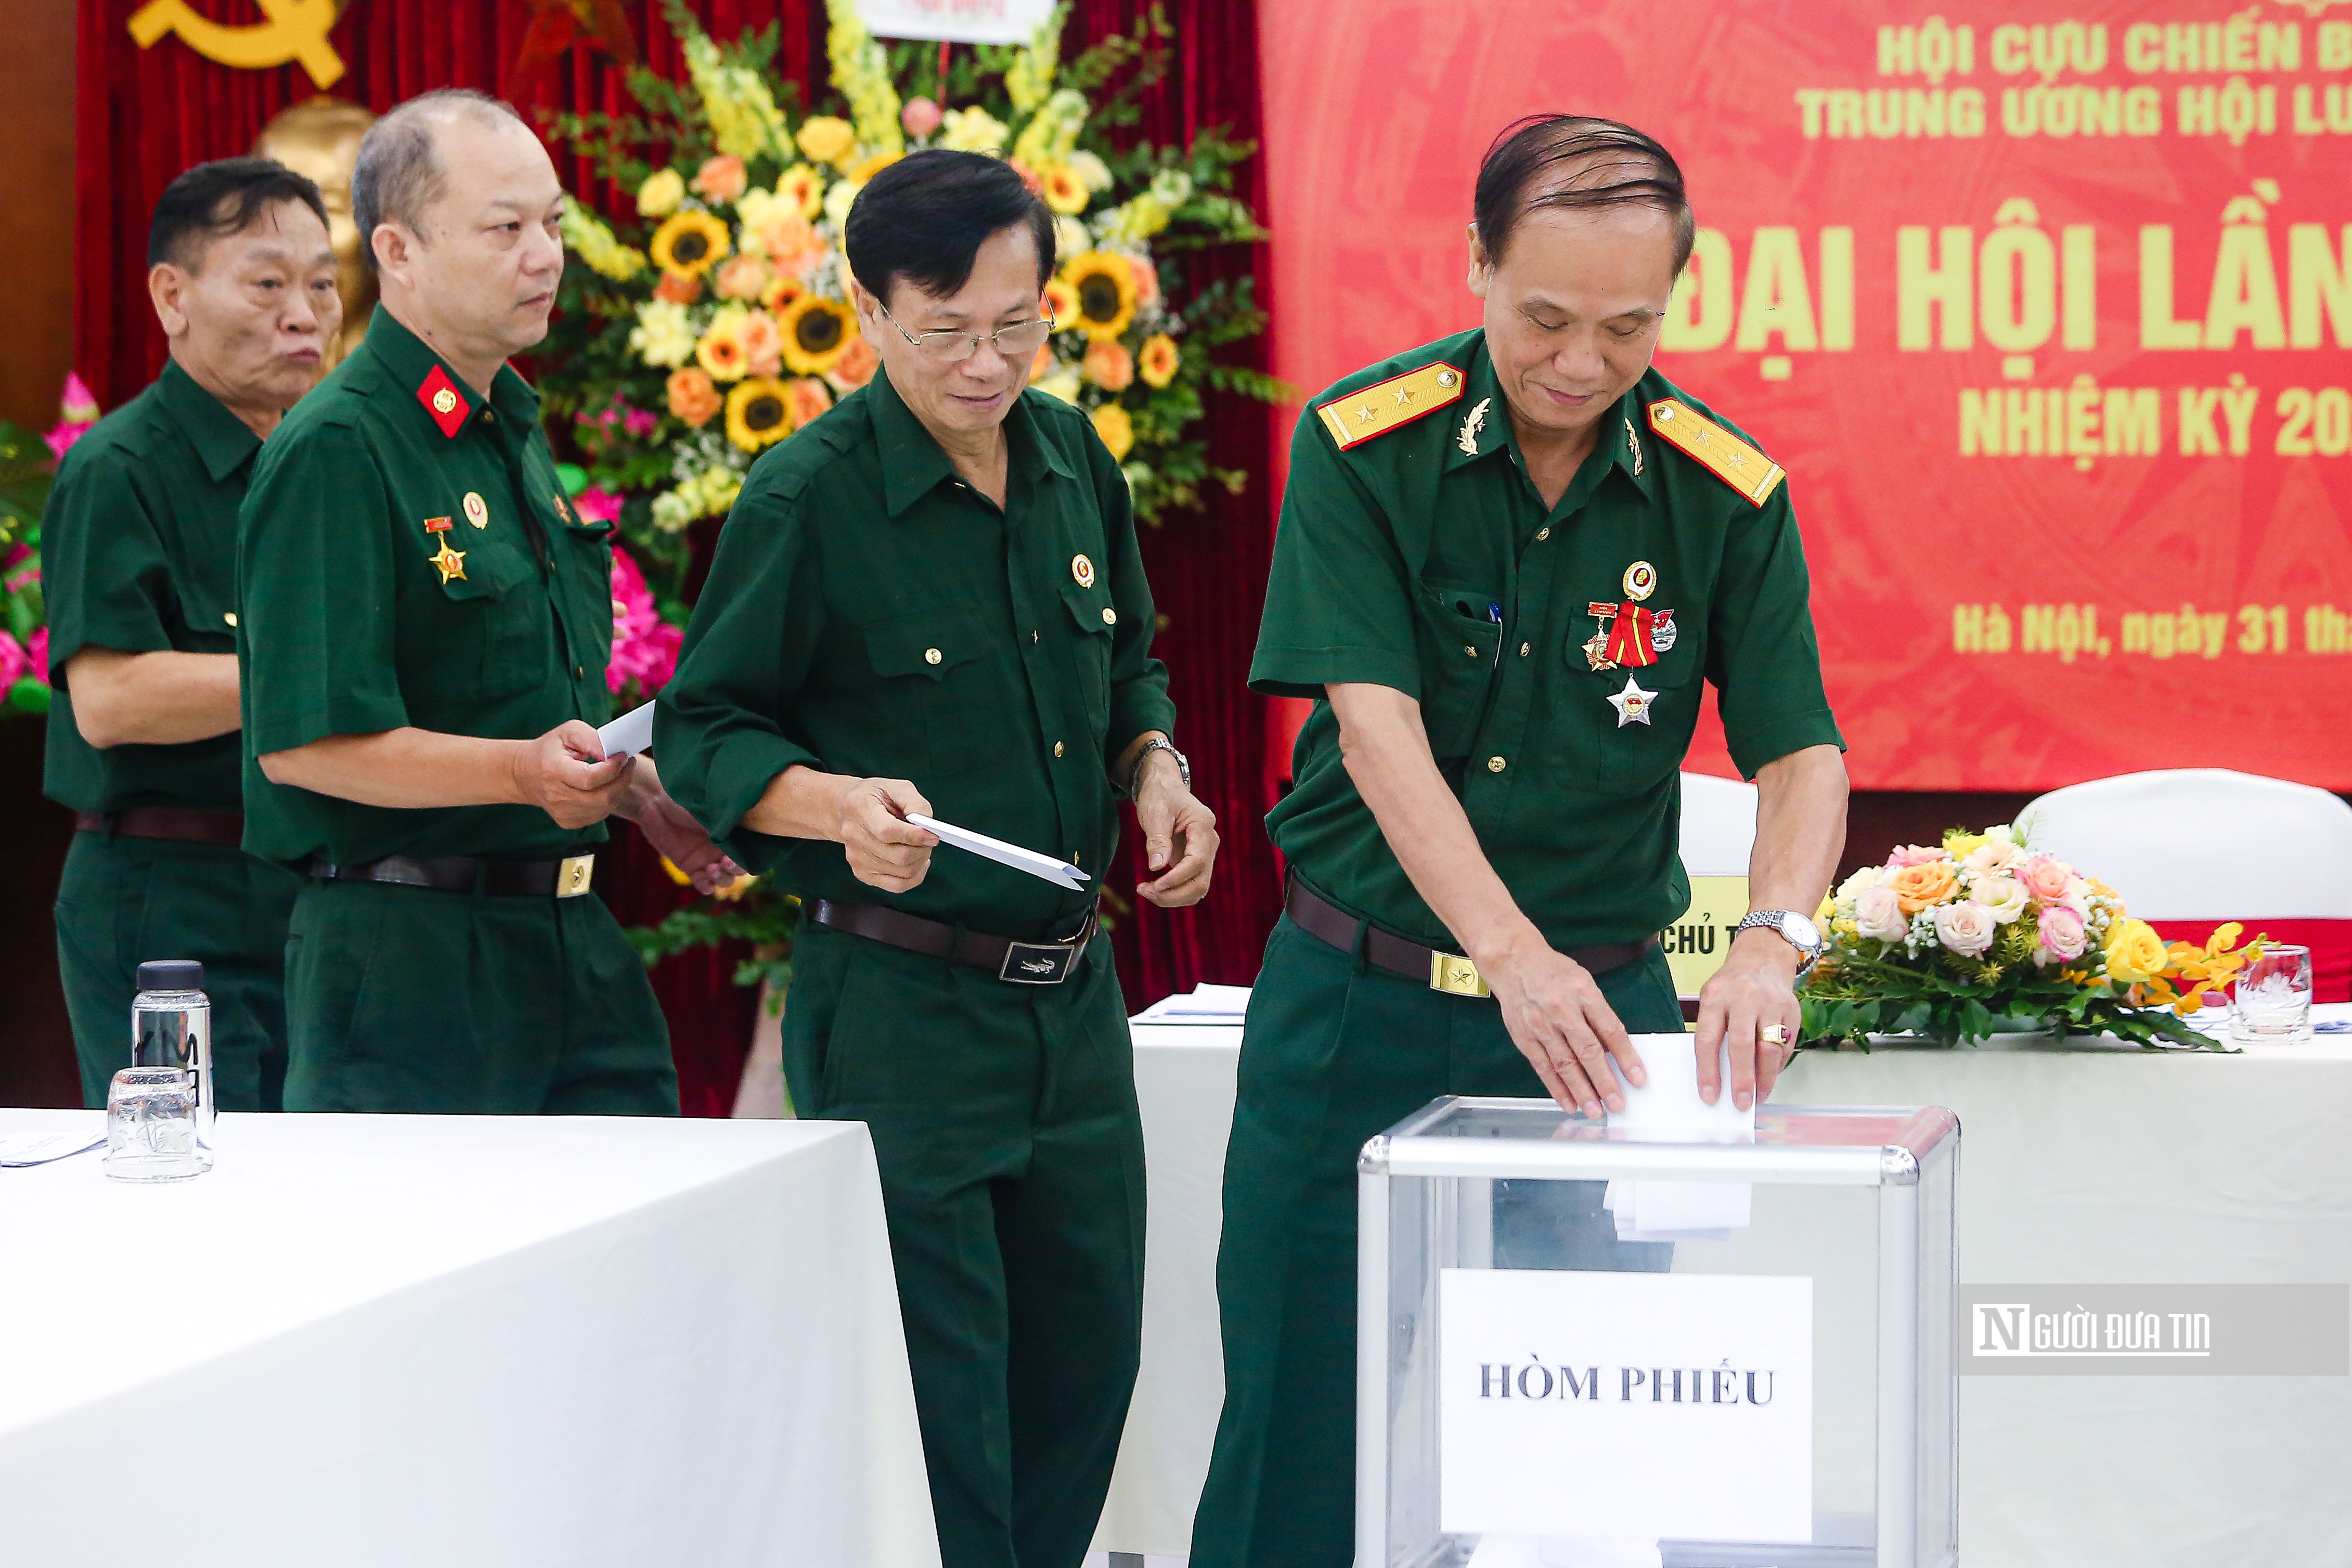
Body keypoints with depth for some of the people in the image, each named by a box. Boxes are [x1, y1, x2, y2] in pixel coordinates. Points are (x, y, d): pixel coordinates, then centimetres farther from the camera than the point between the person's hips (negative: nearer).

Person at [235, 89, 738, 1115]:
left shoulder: (514, 433, 17)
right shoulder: (338, 451, -13)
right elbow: (302, 741, -20)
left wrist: (638, 794, 16)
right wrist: (522, 773, -28)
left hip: (577, 946, 9)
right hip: (405, 954, -9)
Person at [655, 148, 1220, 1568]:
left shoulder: (1074, 460, 7)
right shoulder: (809, 497, -12)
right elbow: (703, 736, -8)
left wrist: (1156, 772, 3)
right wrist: (841, 806, -26)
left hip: (1075, 991, 6)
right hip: (900, 1007, -6)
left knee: (1088, 1351, 13)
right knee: (939, 1382, -4)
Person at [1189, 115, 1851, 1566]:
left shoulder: (1727, 493, -4)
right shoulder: (1363, 446, -9)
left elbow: (1802, 751, -6)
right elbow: (1377, 728, -18)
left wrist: (1772, 941, -28)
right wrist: (1515, 955, -31)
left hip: (1603, 1009, 1)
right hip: (1361, 998, -1)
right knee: (1307, 1432, 2)